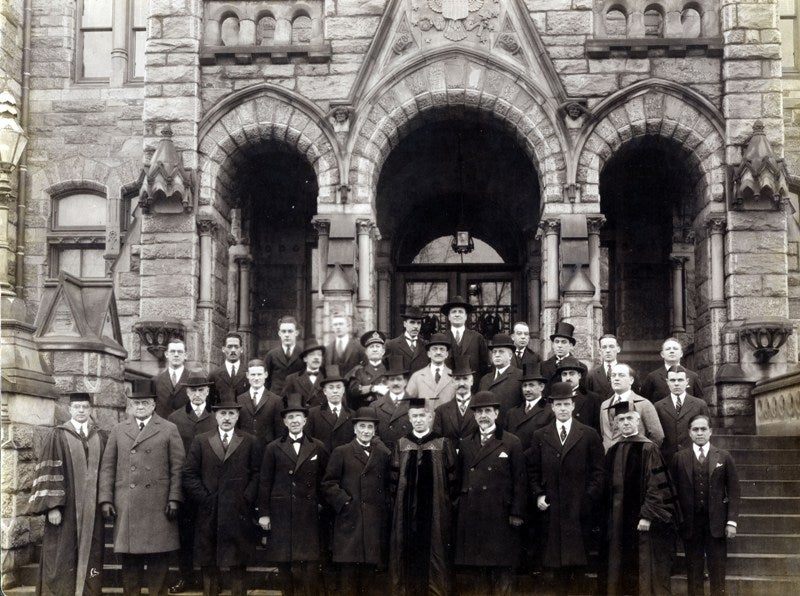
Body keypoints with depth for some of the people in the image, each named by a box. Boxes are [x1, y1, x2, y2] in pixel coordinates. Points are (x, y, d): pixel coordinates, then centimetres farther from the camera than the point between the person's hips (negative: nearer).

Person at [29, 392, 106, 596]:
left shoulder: (99, 439, 10)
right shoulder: (57, 436, -2)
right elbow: (48, 473, -7)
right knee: (63, 558, -1)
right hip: (65, 509, -3)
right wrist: (52, 506, -14)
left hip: (91, 510, 4)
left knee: (89, 556, 5)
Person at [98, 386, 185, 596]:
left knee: (158, 558, 0)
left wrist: (174, 499, -7)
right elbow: (107, 468, 11)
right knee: (129, 558, 4)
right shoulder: (118, 431, 14)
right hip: (125, 506, 2)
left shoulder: (169, 430, 7)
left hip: (158, 506, -2)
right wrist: (105, 499, 2)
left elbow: (177, 467, 1)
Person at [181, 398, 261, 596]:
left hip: (239, 513, -1)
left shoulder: (250, 442, 6)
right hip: (208, 513, 1)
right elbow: (189, 475, 2)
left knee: (238, 565, 3)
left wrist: (246, 500, -7)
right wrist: (204, 499, -5)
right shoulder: (200, 441, 7)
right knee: (208, 566, 5)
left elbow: (257, 474, 3)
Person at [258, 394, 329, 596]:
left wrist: (322, 503, 3)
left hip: (309, 513, 0)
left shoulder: (317, 447, 7)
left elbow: (325, 479, 10)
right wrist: (264, 513, 0)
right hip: (281, 514, 0)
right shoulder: (273, 448, 5)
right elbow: (265, 482, 4)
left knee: (311, 562, -3)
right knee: (285, 563, 4)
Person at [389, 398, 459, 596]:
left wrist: (447, 501, -3)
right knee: (406, 552, 4)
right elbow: (394, 478, 10)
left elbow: (452, 479, 2)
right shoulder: (401, 445, 7)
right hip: (406, 510, 2)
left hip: (435, 510, -2)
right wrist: (399, 499, 4)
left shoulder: (443, 444, 1)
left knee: (434, 552, 1)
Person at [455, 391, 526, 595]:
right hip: (472, 516, 4)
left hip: (500, 516, -3)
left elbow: (520, 481, -2)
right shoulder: (466, 445, 12)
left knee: (503, 570, -2)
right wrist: (459, 506, 7)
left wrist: (516, 513, -7)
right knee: (481, 567, 8)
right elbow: (460, 479, 14)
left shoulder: (512, 443, 1)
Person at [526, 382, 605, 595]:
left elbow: (598, 471, 3)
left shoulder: (589, 435, 5)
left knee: (579, 560, -1)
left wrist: (590, 498, -6)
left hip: (580, 508, -1)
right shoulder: (540, 436, 10)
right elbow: (533, 471, 12)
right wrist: (538, 494, -1)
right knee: (557, 561, 3)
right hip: (552, 508, 1)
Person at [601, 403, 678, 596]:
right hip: (618, 523, 6)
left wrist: (647, 515, -18)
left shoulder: (647, 448, -8)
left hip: (642, 521, -6)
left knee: (644, 570, -1)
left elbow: (657, 485, -12)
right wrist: (608, 520, 11)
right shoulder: (613, 451, 10)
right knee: (620, 572, 9)